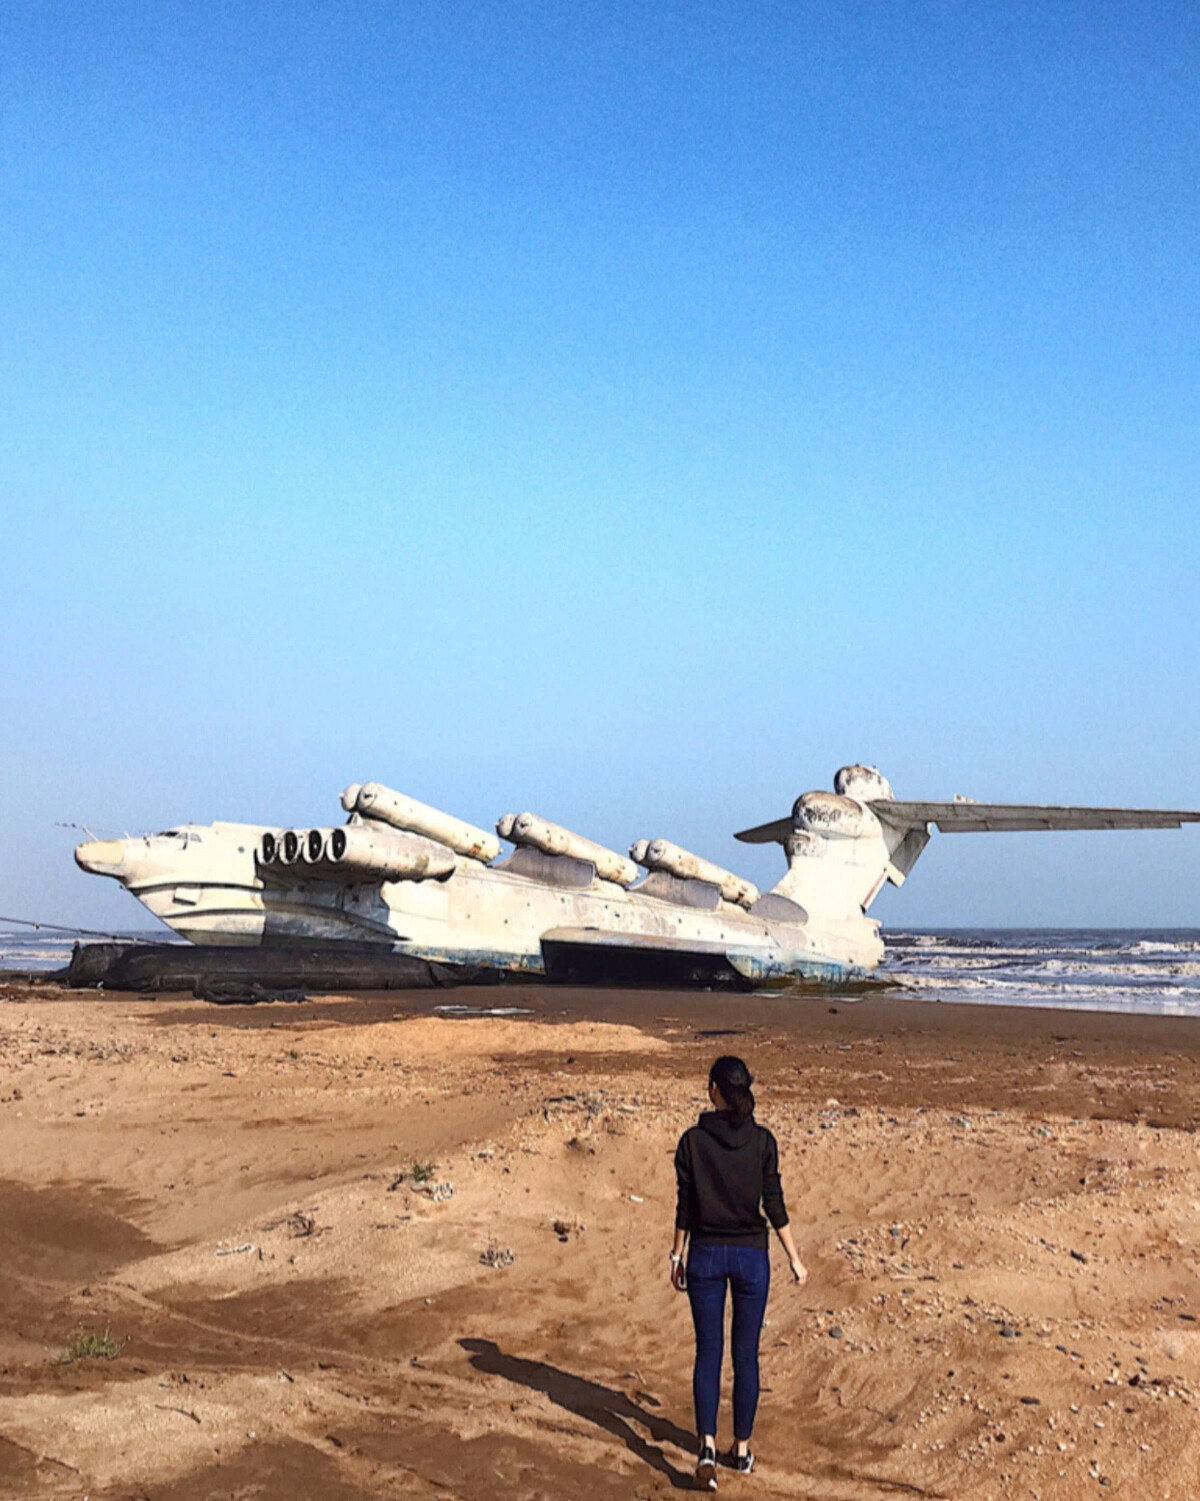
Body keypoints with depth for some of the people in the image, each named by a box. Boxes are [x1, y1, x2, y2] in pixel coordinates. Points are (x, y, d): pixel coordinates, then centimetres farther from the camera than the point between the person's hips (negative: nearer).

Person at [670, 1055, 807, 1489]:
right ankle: (742, 1447, 20)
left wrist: (677, 1256, 8)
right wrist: (794, 1259, 4)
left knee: (708, 1351, 6)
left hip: (705, 1254, 0)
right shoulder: (762, 1141, -7)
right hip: (751, 1255, 0)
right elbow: (774, 1205, -5)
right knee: (746, 1354, 12)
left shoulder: (693, 1140, -7)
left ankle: (708, 1443, -9)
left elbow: (685, 1205, -3)